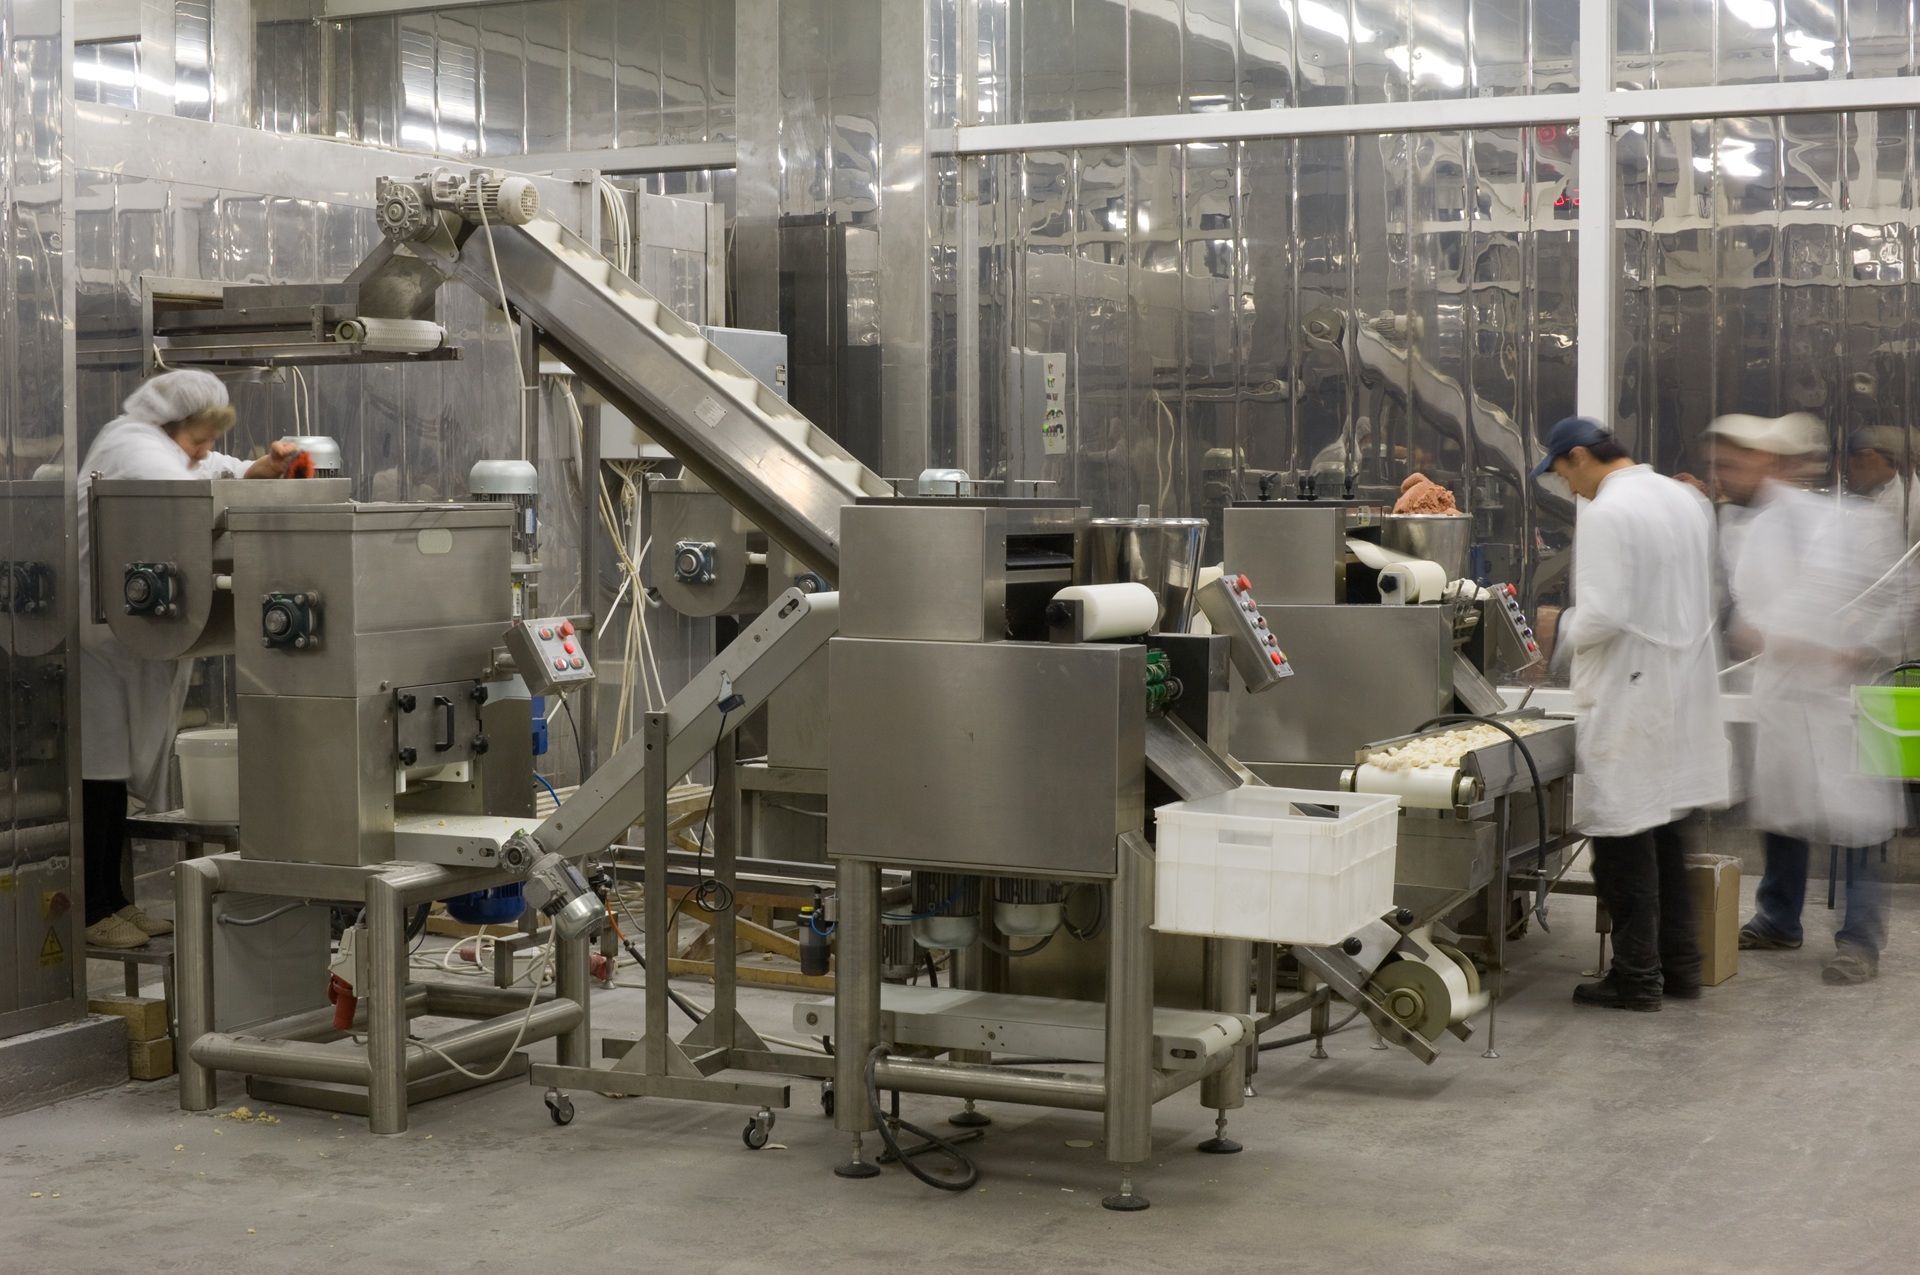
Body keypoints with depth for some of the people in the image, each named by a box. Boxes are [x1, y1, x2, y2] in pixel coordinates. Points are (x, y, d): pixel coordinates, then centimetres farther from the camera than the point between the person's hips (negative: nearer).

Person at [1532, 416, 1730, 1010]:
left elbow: (1602, 616, -24)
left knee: (1624, 838, 0)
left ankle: (1637, 978, 6)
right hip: (1684, 688, 9)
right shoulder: (1686, 499, 9)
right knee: (1663, 828, 18)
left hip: (1629, 698, -9)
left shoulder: (1604, 514, -17)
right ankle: (1679, 964, 23)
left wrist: (1566, 629, -3)